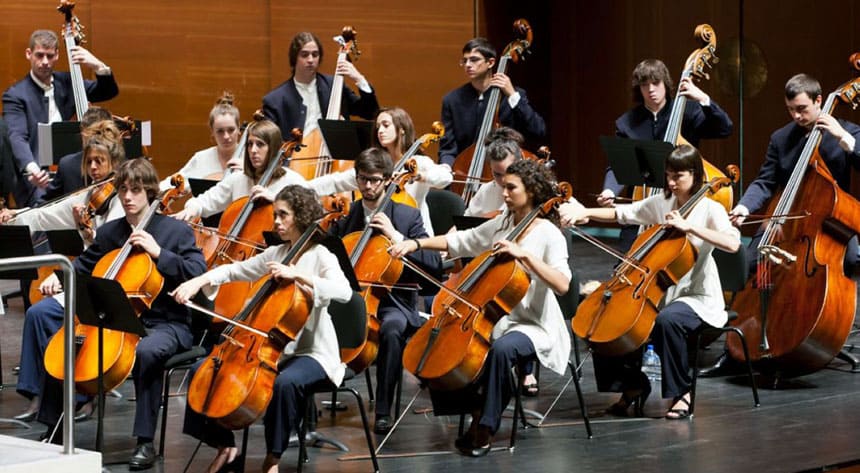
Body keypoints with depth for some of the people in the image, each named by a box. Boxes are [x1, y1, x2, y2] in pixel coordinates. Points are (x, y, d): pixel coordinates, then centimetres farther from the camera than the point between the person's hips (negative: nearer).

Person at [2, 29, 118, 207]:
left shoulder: (67, 83, 15)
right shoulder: (15, 95, -2)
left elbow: (109, 92, 16)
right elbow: (17, 138, -16)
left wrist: (98, 66, -5)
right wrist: (31, 168, -37)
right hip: (38, 179, -5)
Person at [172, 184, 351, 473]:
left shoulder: (320, 256, -9)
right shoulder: (274, 255, 10)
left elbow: (344, 292, -27)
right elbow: (234, 271, 14)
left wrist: (298, 275, -33)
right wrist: (198, 282, -2)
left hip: (312, 353, -7)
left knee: (285, 382, -40)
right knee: (202, 369, -4)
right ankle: (225, 446, 6)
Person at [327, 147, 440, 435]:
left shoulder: (407, 216, 3)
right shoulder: (345, 216, 11)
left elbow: (433, 262, -6)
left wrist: (396, 237, -15)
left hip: (391, 303, -2)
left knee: (392, 331, -38)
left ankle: (383, 411, -24)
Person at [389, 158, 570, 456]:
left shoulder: (549, 235, -11)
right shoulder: (500, 225, 9)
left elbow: (562, 285, -25)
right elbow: (458, 241, 13)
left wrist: (525, 255, -32)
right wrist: (416, 243, 0)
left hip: (534, 327, -7)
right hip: (497, 319, 7)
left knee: (501, 348, -36)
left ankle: (485, 430, -24)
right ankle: (475, 412, -1)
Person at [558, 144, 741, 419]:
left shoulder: (709, 209, -8)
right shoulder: (659, 204, 9)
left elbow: (732, 244, -25)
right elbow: (621, 213, 7)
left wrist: (689, 226, -29)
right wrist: (584, 212, -8)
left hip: (698, 297, -6)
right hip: (663, 292, 6)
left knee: (667, 320, -38)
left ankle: (682, 393, -20)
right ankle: (632, 384, 9)